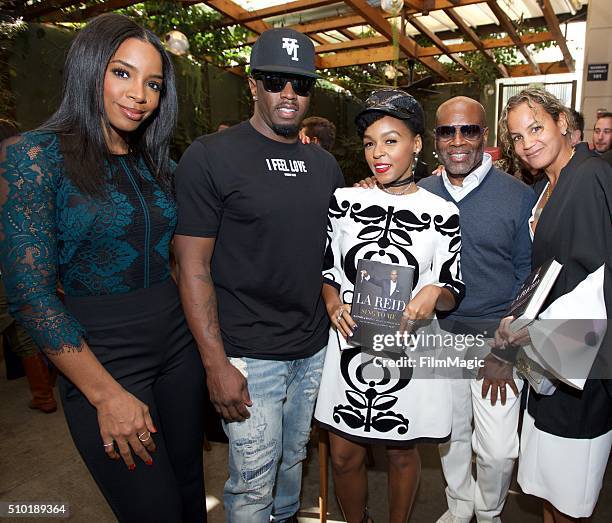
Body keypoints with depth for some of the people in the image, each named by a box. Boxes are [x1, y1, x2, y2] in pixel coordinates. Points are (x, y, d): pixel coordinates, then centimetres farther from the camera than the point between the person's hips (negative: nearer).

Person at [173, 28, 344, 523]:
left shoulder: (325, 165, 7)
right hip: (249, 356, -5)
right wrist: (216, 364, -15)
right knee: (253, 483, 8)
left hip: (315, 349, 6)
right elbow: (194, 268, -12)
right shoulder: (210, 157, -11)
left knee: (294, 458, 24)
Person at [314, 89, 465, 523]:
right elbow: (326, 268, 7)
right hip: (350, 346, 2)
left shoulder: (442, 214, -4)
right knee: (344, 455, 14)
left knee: (403, 453, 19)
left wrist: (434, 294, -20)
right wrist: (333, 301, -12)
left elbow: (454, 290, 1)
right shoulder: (344, 202, -1)